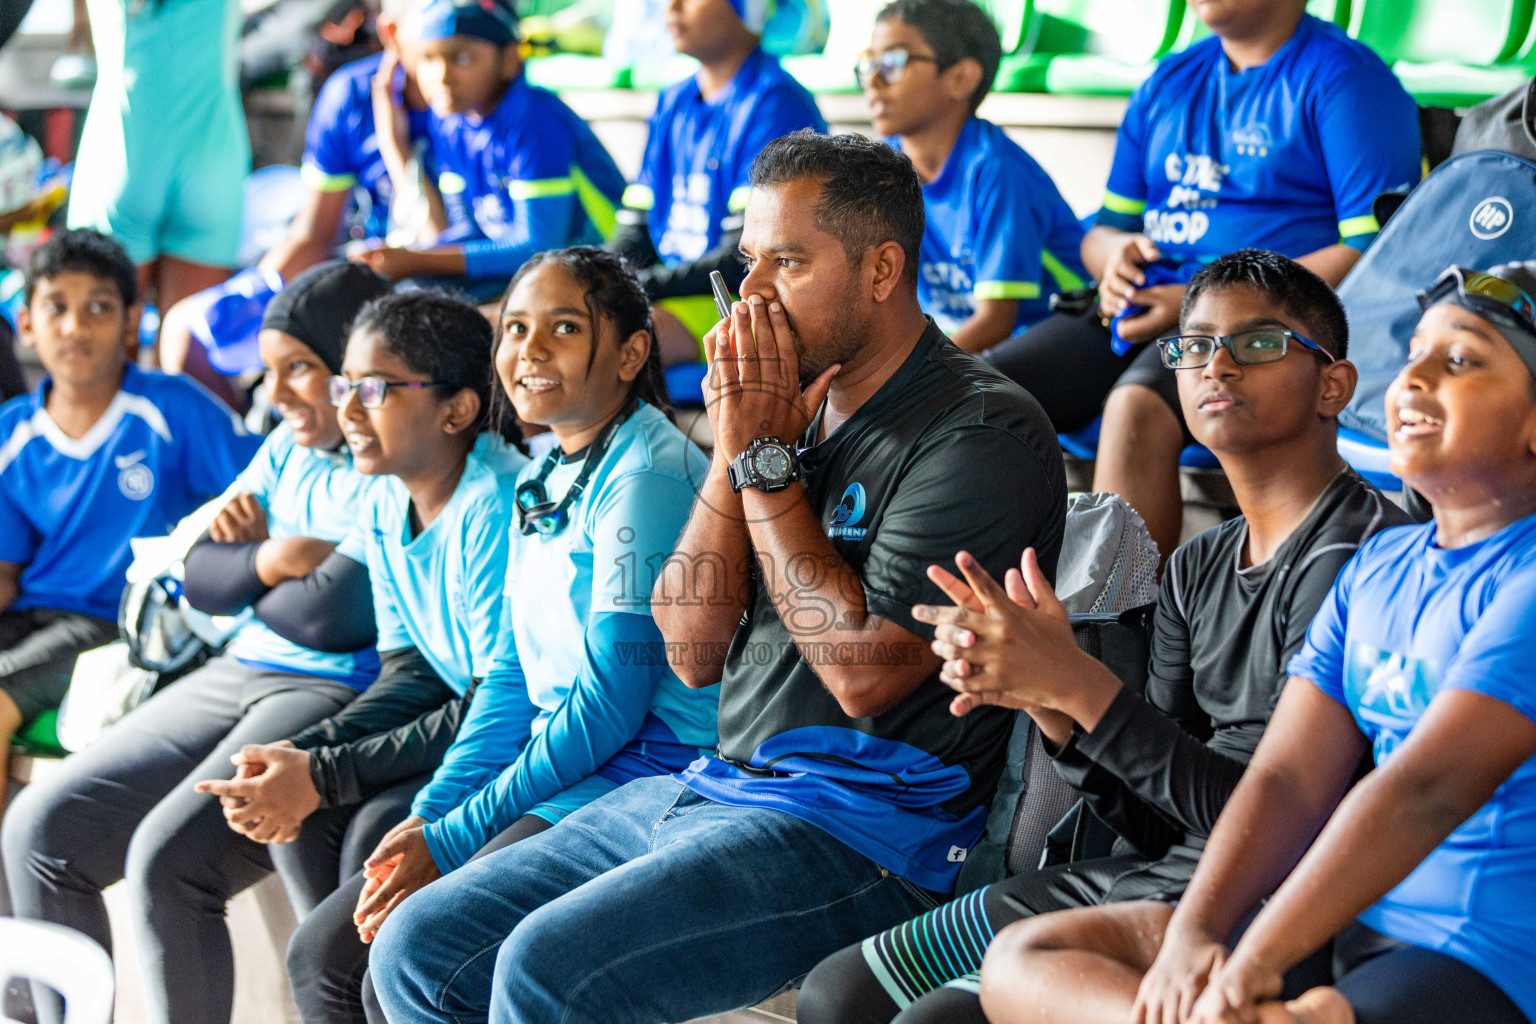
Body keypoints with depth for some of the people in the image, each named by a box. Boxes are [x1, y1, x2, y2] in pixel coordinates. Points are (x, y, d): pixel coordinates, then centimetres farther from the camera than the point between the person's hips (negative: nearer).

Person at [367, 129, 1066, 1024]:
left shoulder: (982, 432, -11)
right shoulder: (797, 407, 13)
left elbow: (865, 671, -21)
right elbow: (692, 653, 8)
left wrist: (767, 458, -12)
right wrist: (736, 450, -4)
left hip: (871, 828, -8)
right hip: (717, 785, 8)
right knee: (420, 949, 1)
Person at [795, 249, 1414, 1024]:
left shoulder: (1360, 554, -14)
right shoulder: (1196, 569, 13)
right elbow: (1157, 822, 10)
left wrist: (1076, 682, -22)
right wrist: (1044, 700, -9)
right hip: (1154, 879, 9)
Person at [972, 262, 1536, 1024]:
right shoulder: (1379, 567, 16)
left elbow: (1428, 789, -22)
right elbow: (1290, 777, 6)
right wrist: (1192, 931, -11)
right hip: (1350, 923, 10)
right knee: (1023, 959, -3)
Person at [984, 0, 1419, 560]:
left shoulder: (1347, 77, -1)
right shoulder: (1169, 81, 21)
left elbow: (1378, 253, -11)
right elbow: (1104, 228, 26)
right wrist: (1116, 253, -1)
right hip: (1142, 308, 7)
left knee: (1135, 406, -37)